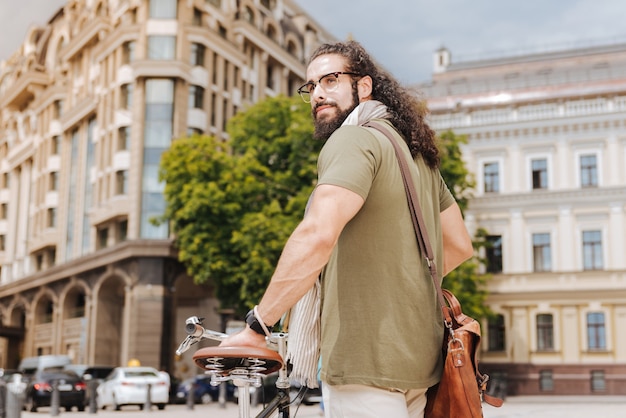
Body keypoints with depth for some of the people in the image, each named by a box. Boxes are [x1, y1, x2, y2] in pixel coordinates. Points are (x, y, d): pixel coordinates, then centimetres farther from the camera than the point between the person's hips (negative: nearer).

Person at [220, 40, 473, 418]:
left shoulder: (354, 139, -11)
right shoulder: (417, 152, 18)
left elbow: (318, 235, -27)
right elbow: (460, 245, 23)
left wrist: (256, 326, -24)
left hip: (368, 363, -10)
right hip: (417, 359, 10)